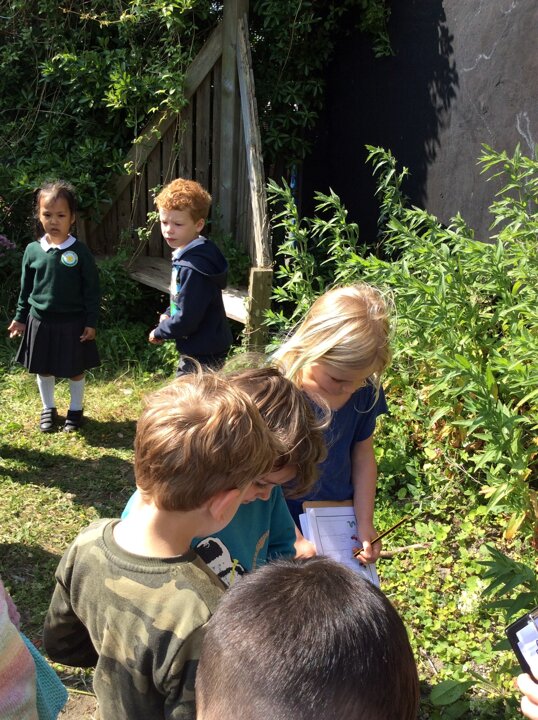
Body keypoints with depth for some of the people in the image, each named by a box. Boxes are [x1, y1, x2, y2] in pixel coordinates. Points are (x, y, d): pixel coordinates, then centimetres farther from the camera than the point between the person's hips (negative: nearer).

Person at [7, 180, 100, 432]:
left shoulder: (80, 252, -11)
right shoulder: (33, 250, -4)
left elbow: (92, 290, -7)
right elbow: (25, 289, 6)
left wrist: (91, 322, -8)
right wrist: (20, 318, 7)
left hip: (72, 322, -2)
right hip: (40, 321, 3)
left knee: (75, 369, 12)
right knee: (43, 369, 15)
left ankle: (76, 409, 31)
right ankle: (48, 409, 35)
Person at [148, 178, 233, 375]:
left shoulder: (194, 267, -26)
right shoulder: (185, 255, 5)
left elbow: (186, 320, -25)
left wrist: (159, 332, -9)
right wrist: (167, 315, 2)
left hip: (203, 354, -10)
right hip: (196, 349, 10)